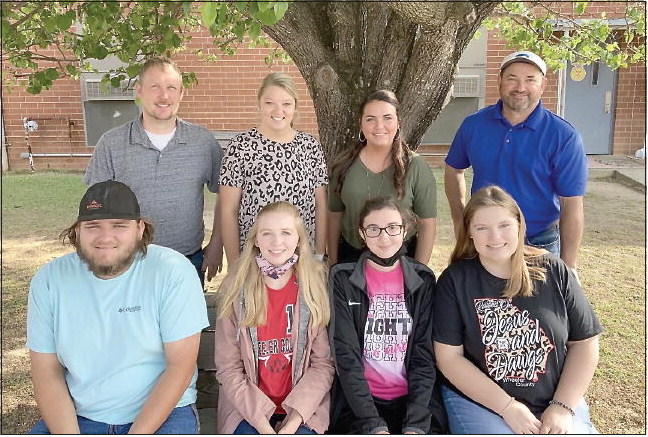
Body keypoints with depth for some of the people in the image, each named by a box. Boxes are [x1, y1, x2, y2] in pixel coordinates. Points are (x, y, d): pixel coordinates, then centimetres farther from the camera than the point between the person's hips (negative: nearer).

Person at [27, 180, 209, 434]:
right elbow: (47, 373, 0)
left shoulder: (173, 271, -11)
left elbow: (181, 365, -12)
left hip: (163, 412, -2)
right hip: (78, 417, 2)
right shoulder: (49, 280, -1)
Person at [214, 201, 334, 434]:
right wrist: (262, 424, -13)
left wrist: (293, 420, -14)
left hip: (303, 408, 0)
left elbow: (323, 363, -4)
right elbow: (228, 367, -4)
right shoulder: (236, 290, -3)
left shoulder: (317, 287, -3)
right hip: (247, 406, 0)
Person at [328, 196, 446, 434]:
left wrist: (415, 425, -9)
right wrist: (374, 425, -14)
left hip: (415, 399, 2)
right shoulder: (343, 279, -2)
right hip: (359, 401, -1)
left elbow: (425, 356, 0)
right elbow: (346, 357, -7)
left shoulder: (423, 280, 4)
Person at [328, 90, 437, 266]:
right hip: (350, 255, 2)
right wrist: (333, 263, 5)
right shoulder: (344, 164, -4)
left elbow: (427, 224, -8)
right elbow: (335, 216, 3)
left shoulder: (416, 166, -10)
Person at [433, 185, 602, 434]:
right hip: (478, 402, -2)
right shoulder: (455, 280, -7)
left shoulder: (554, 272, -1)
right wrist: (507, 406, -12)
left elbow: (584, 342, 3)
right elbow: (449, 357, -9)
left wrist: (562, 407, -5)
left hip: (555, 402, 2)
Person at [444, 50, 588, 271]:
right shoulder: (474, 125, -3)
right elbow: (454, 170, 12)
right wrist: (459, 221, 4)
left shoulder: (564, 137, -12)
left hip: (539, 246, -2)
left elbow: (571, 205, -13)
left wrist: (568, 268, -15)